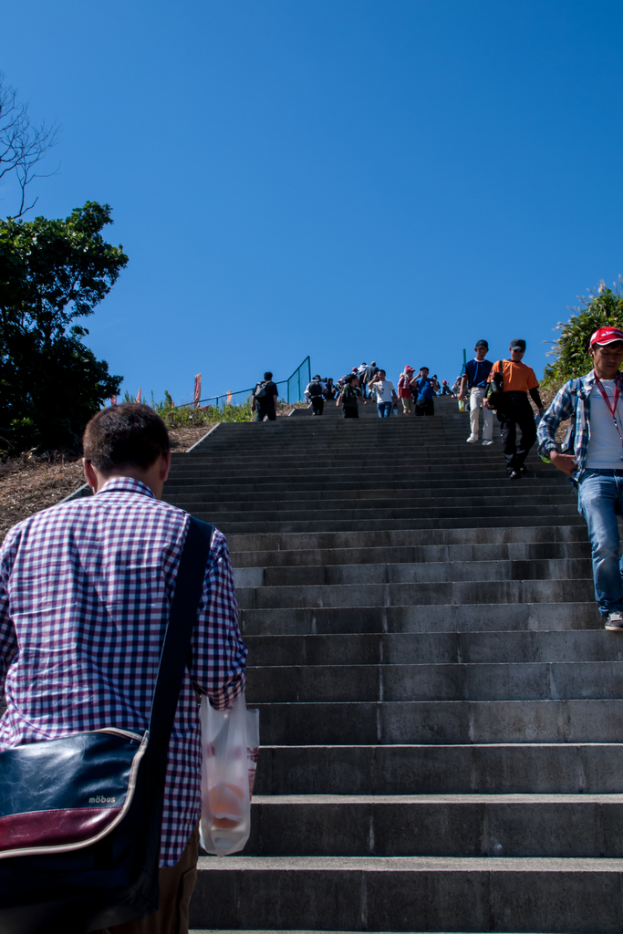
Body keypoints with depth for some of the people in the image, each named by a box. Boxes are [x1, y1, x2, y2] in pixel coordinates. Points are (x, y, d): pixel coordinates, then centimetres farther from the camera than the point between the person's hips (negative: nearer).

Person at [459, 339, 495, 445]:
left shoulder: (490, 365, 17)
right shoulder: (470, 364, 13)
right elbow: (465, 378, 5)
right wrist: (462, 391, -9)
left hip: (487, 391, 2)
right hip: (474, 390, -2)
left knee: (488, 414, -11)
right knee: (474, 409, -26)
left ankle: (487, 438, -9)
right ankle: (474, 434, -12)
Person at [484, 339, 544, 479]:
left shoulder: (528, 370, 21)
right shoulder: (499, 364, 13)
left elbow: (533, 390, 16)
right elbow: (491, 383, 6)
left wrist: (540, 406, 4)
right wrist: (487, 398, -10)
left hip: (522, 403, 3)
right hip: (505, 402, -3)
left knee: (530, 435, -2)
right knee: (508, 434, -9)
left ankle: (518, 461, 18)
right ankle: (511, 467, -7)